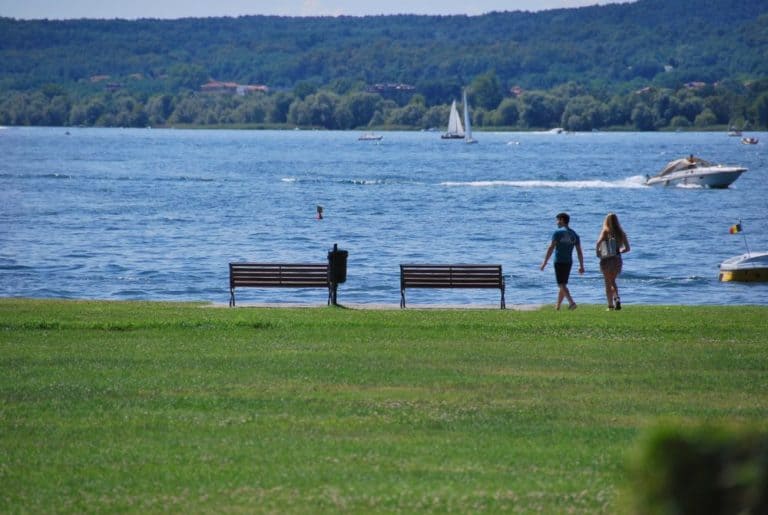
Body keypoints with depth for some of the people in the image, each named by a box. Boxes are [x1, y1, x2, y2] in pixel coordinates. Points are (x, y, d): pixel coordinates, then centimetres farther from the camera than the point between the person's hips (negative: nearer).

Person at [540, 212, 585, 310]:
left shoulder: (558, 233, -8)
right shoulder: (574, 234, 11)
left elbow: (551, 248, -12)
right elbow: (579, 252, 9)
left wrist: (545, 262, -9)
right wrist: (581, 266, 12)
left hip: (559, 262, -6)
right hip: (569, 262, 6)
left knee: (562, 284, -9)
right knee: (562, 284, 15)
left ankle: (571, 302, -26)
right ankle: (557, 306, 21)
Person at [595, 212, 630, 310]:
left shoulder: (605, 231, -7)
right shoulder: (621, 233, 3)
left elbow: (599, 242, -25)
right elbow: (627, 248, 4)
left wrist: (597, 251, -7)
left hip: (606, 259, -3)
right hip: (617, 260, 3)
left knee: (608, 283, 7)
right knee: (613, 281, 18)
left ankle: (610, 305, 5)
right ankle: (617, 298, -6)